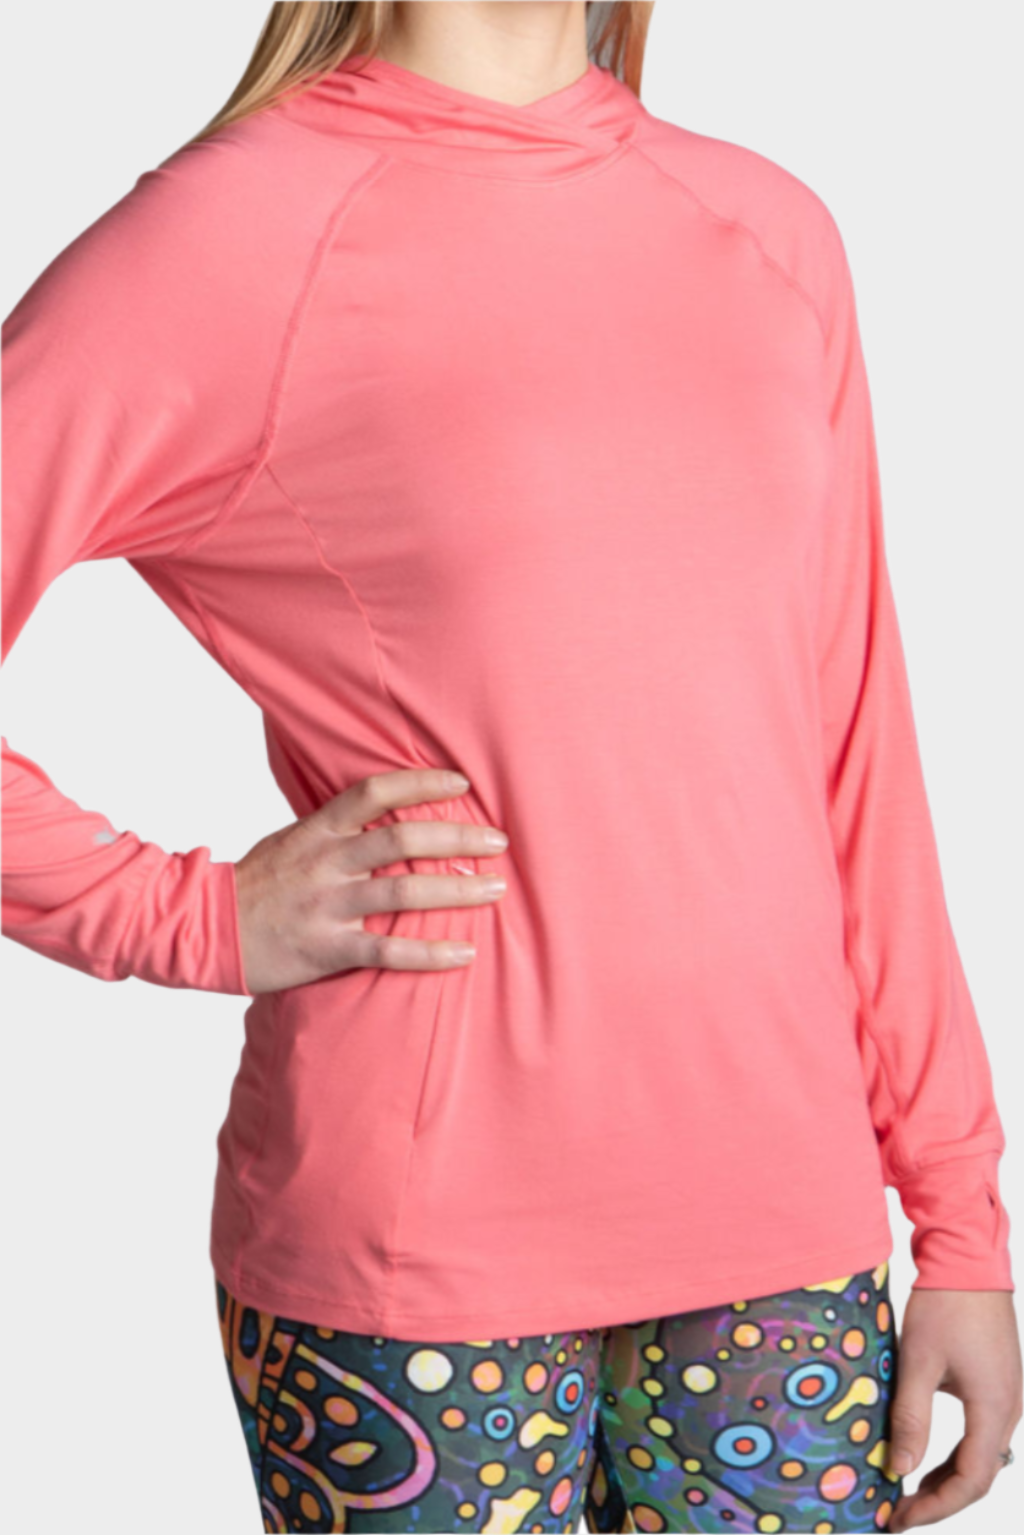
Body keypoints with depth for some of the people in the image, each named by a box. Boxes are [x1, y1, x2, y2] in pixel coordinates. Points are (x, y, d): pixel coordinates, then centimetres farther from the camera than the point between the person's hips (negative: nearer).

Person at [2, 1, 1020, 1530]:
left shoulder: (772, 231, 9)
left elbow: (850, 757, 10)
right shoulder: (231, 234, -7)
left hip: (781, 1225, 5)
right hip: (416, 1255, -4)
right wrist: (200, 918, -11)